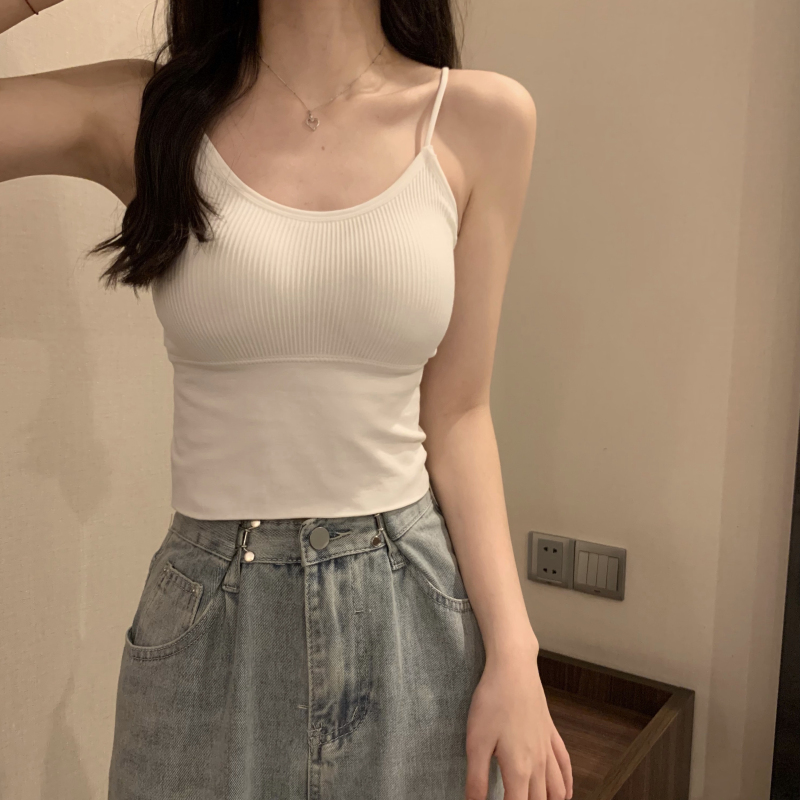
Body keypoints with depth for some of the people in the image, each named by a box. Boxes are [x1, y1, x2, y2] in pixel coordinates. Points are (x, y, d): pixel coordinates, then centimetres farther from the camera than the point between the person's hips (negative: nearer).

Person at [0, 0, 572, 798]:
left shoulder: (483, 119, -4)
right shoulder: (144, 113, -3)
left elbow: (455, 415, -3)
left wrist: (513, 653, -8)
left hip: (418, 608, 1)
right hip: (211, 615, 0)